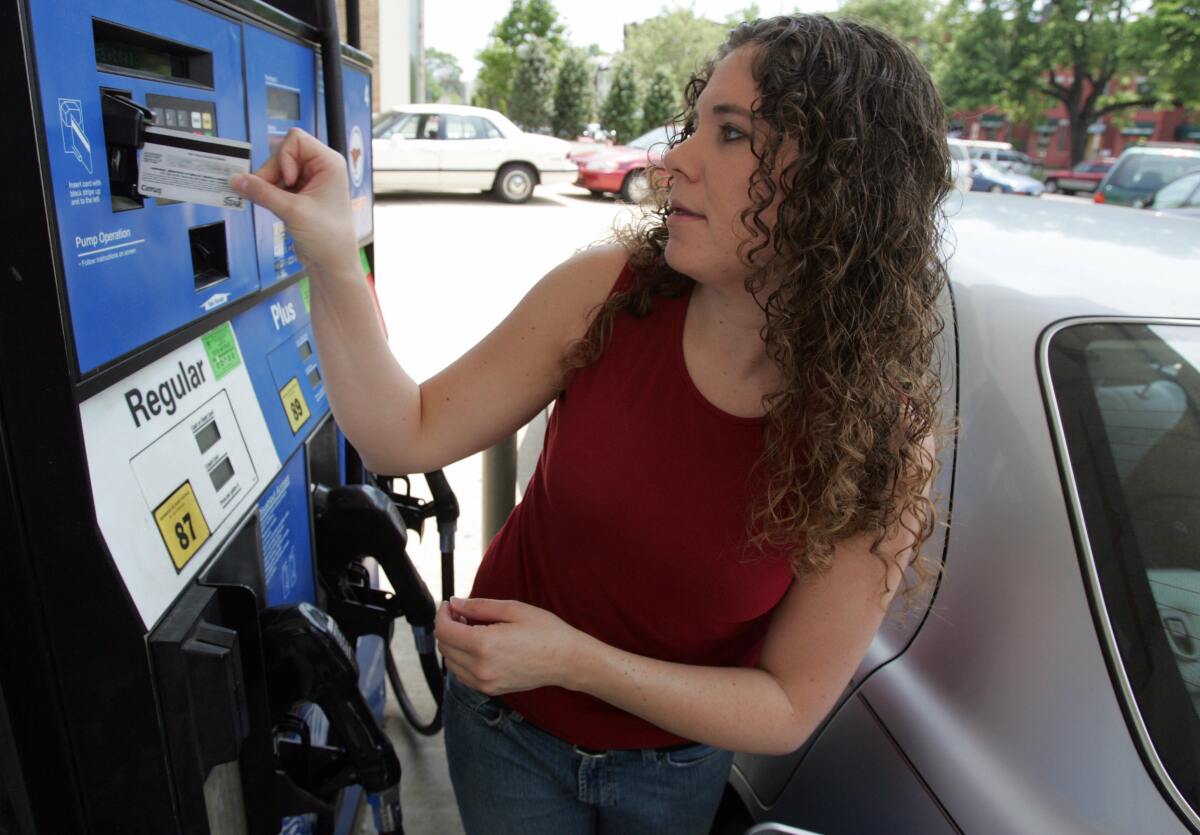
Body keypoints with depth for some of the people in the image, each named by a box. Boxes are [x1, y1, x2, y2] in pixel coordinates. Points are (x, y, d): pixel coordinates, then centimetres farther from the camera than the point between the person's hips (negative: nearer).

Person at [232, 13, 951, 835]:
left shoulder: (885, 440, -25)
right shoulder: (609, 290, -23)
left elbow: (789, 708, -17)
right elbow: (408, 436, -16)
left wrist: (576, 659, -27)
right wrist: (332, 256, -30)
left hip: (674, 768, 1)